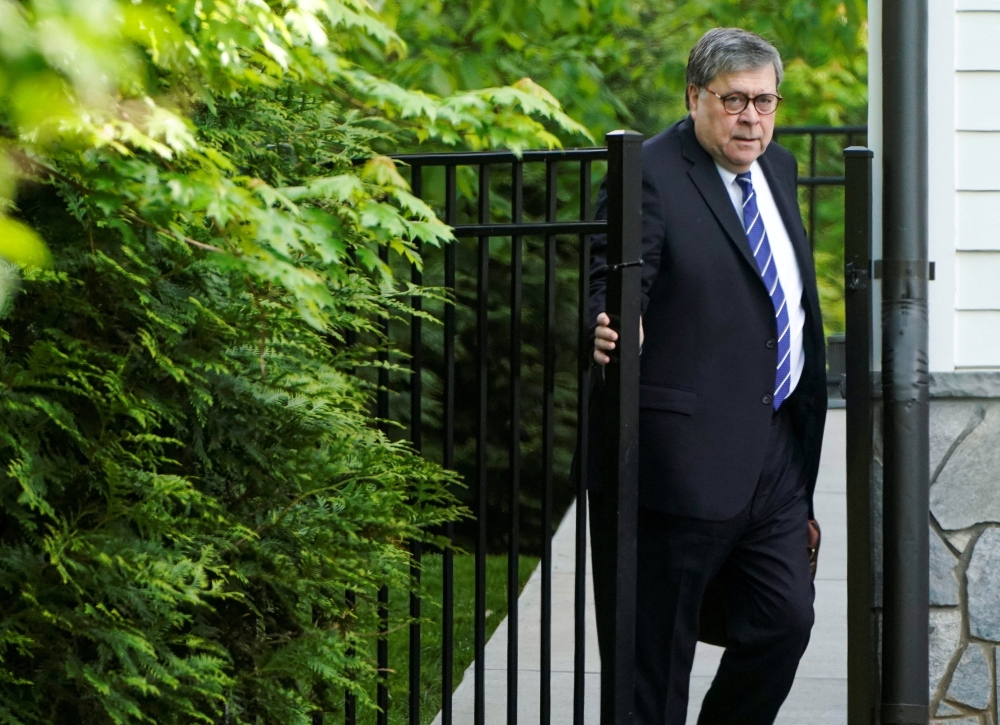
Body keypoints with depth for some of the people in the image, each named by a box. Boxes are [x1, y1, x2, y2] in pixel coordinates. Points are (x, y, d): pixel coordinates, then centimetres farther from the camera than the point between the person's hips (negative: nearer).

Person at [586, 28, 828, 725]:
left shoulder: (778, 170, 14)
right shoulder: (650, 176, -12)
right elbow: (614, 283, -23)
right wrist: (611, 328, -47)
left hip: (776, 451, 8)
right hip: (684, 452, -7)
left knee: (786, 619, 5)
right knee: (657, 648, 0)